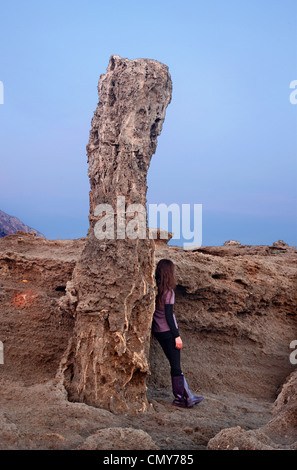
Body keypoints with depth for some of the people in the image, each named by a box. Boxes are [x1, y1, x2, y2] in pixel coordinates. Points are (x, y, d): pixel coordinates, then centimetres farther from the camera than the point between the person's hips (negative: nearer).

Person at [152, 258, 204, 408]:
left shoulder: (155, 289, 4)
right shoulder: (168, 291, -16)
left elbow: (154, 311, 9)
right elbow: (168, 315, -17)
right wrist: (177, 336, -12)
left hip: (157, 332, 7)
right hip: (168, 332, -7)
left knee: (175, 364, 13)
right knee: (176, 366, 3)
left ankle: (188, 396, 21)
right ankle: (180, 398, 11)